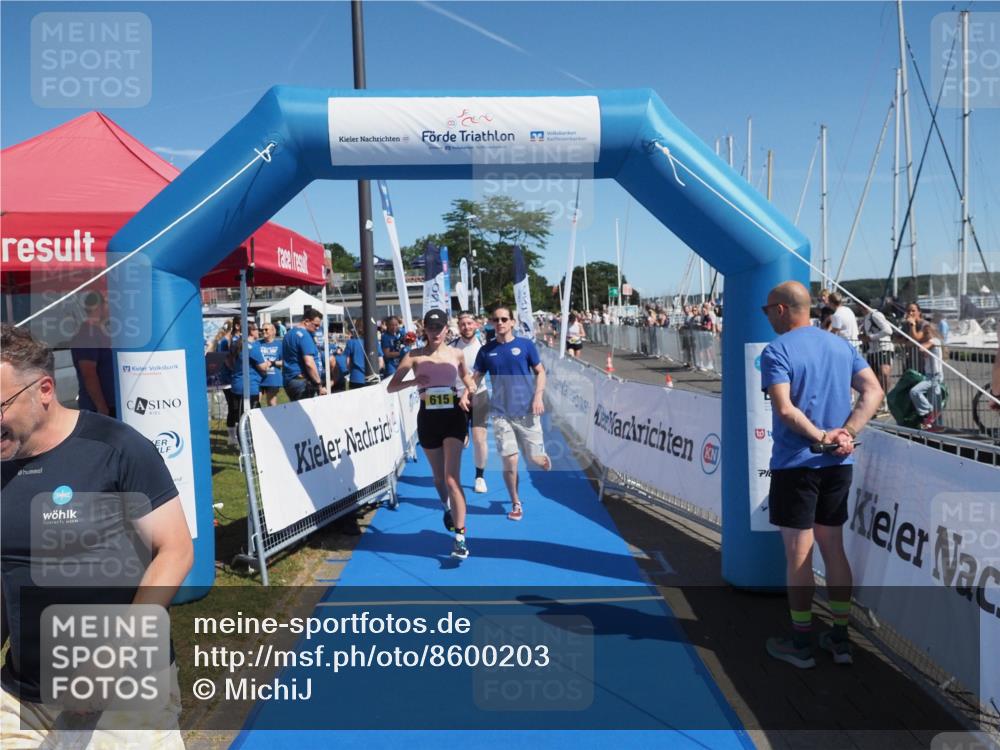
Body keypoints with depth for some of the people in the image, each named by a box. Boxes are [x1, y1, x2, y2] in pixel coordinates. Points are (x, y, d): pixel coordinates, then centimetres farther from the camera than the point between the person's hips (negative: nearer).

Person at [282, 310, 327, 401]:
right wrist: (320, 386, -19)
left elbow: (284, 361, 25)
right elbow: (309, 363, -22)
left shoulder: (289, 334, 17)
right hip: (302, 381, -10)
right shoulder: (303, 335, -13)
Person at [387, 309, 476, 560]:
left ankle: (460, 538, -12)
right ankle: (447, 508, 50)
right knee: (439, 477, 17)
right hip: (428, 418, 1)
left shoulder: (456, 354, 3)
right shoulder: (414, 356, -1)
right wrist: (413, 382, -20)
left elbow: (465, 375, 22)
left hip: (453, 417, -1)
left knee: (452, 478, -13)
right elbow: (391, 387, -2)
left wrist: (469, 387, 0)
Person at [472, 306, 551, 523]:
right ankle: (516, 504, 16)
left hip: (527, 411, -1)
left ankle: (546, 462, 41)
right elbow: (476, 377, 7)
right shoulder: (486, 350, 4)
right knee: (509, 461, -2)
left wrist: (538, 396, -11)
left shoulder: (526, 345, -1)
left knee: (535, 457, 3)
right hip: (501, 413, 1)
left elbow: (540, 372, 3)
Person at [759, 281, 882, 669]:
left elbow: (785, 409, -23)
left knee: (799, 556, 4)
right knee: (834, 550, 16)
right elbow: (873, 392, 2)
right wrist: (845, 434, -7)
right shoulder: (841, 344, 9)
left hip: (795, 464, -6)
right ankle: (840, 639, 25)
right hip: (838, 464, 6)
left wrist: (823, 438, -13)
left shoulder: (776, 350, -11)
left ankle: (801, 644, 15)